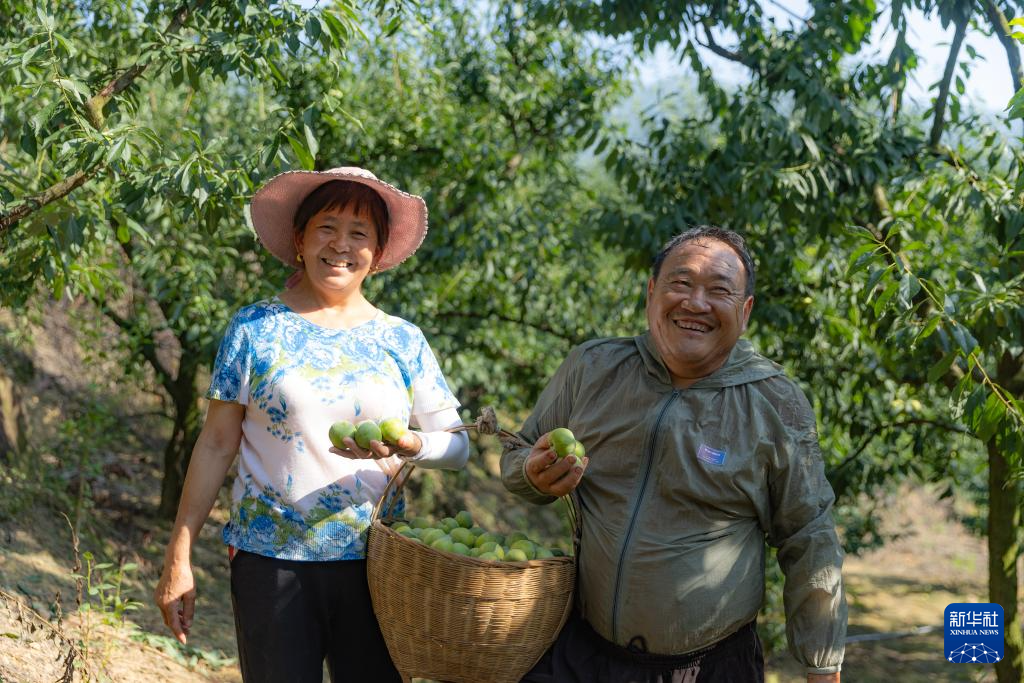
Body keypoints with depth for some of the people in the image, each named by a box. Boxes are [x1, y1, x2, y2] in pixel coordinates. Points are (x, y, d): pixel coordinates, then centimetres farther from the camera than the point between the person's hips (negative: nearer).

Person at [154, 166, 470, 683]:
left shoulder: (404, 341, 6)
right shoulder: (255, 328, 2)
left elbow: (456, 445, 3)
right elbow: (216, 445, 2)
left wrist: (405, 445, -19)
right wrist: (178, 557, -2)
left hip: (375, 563, 2)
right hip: (271, 561, -2)